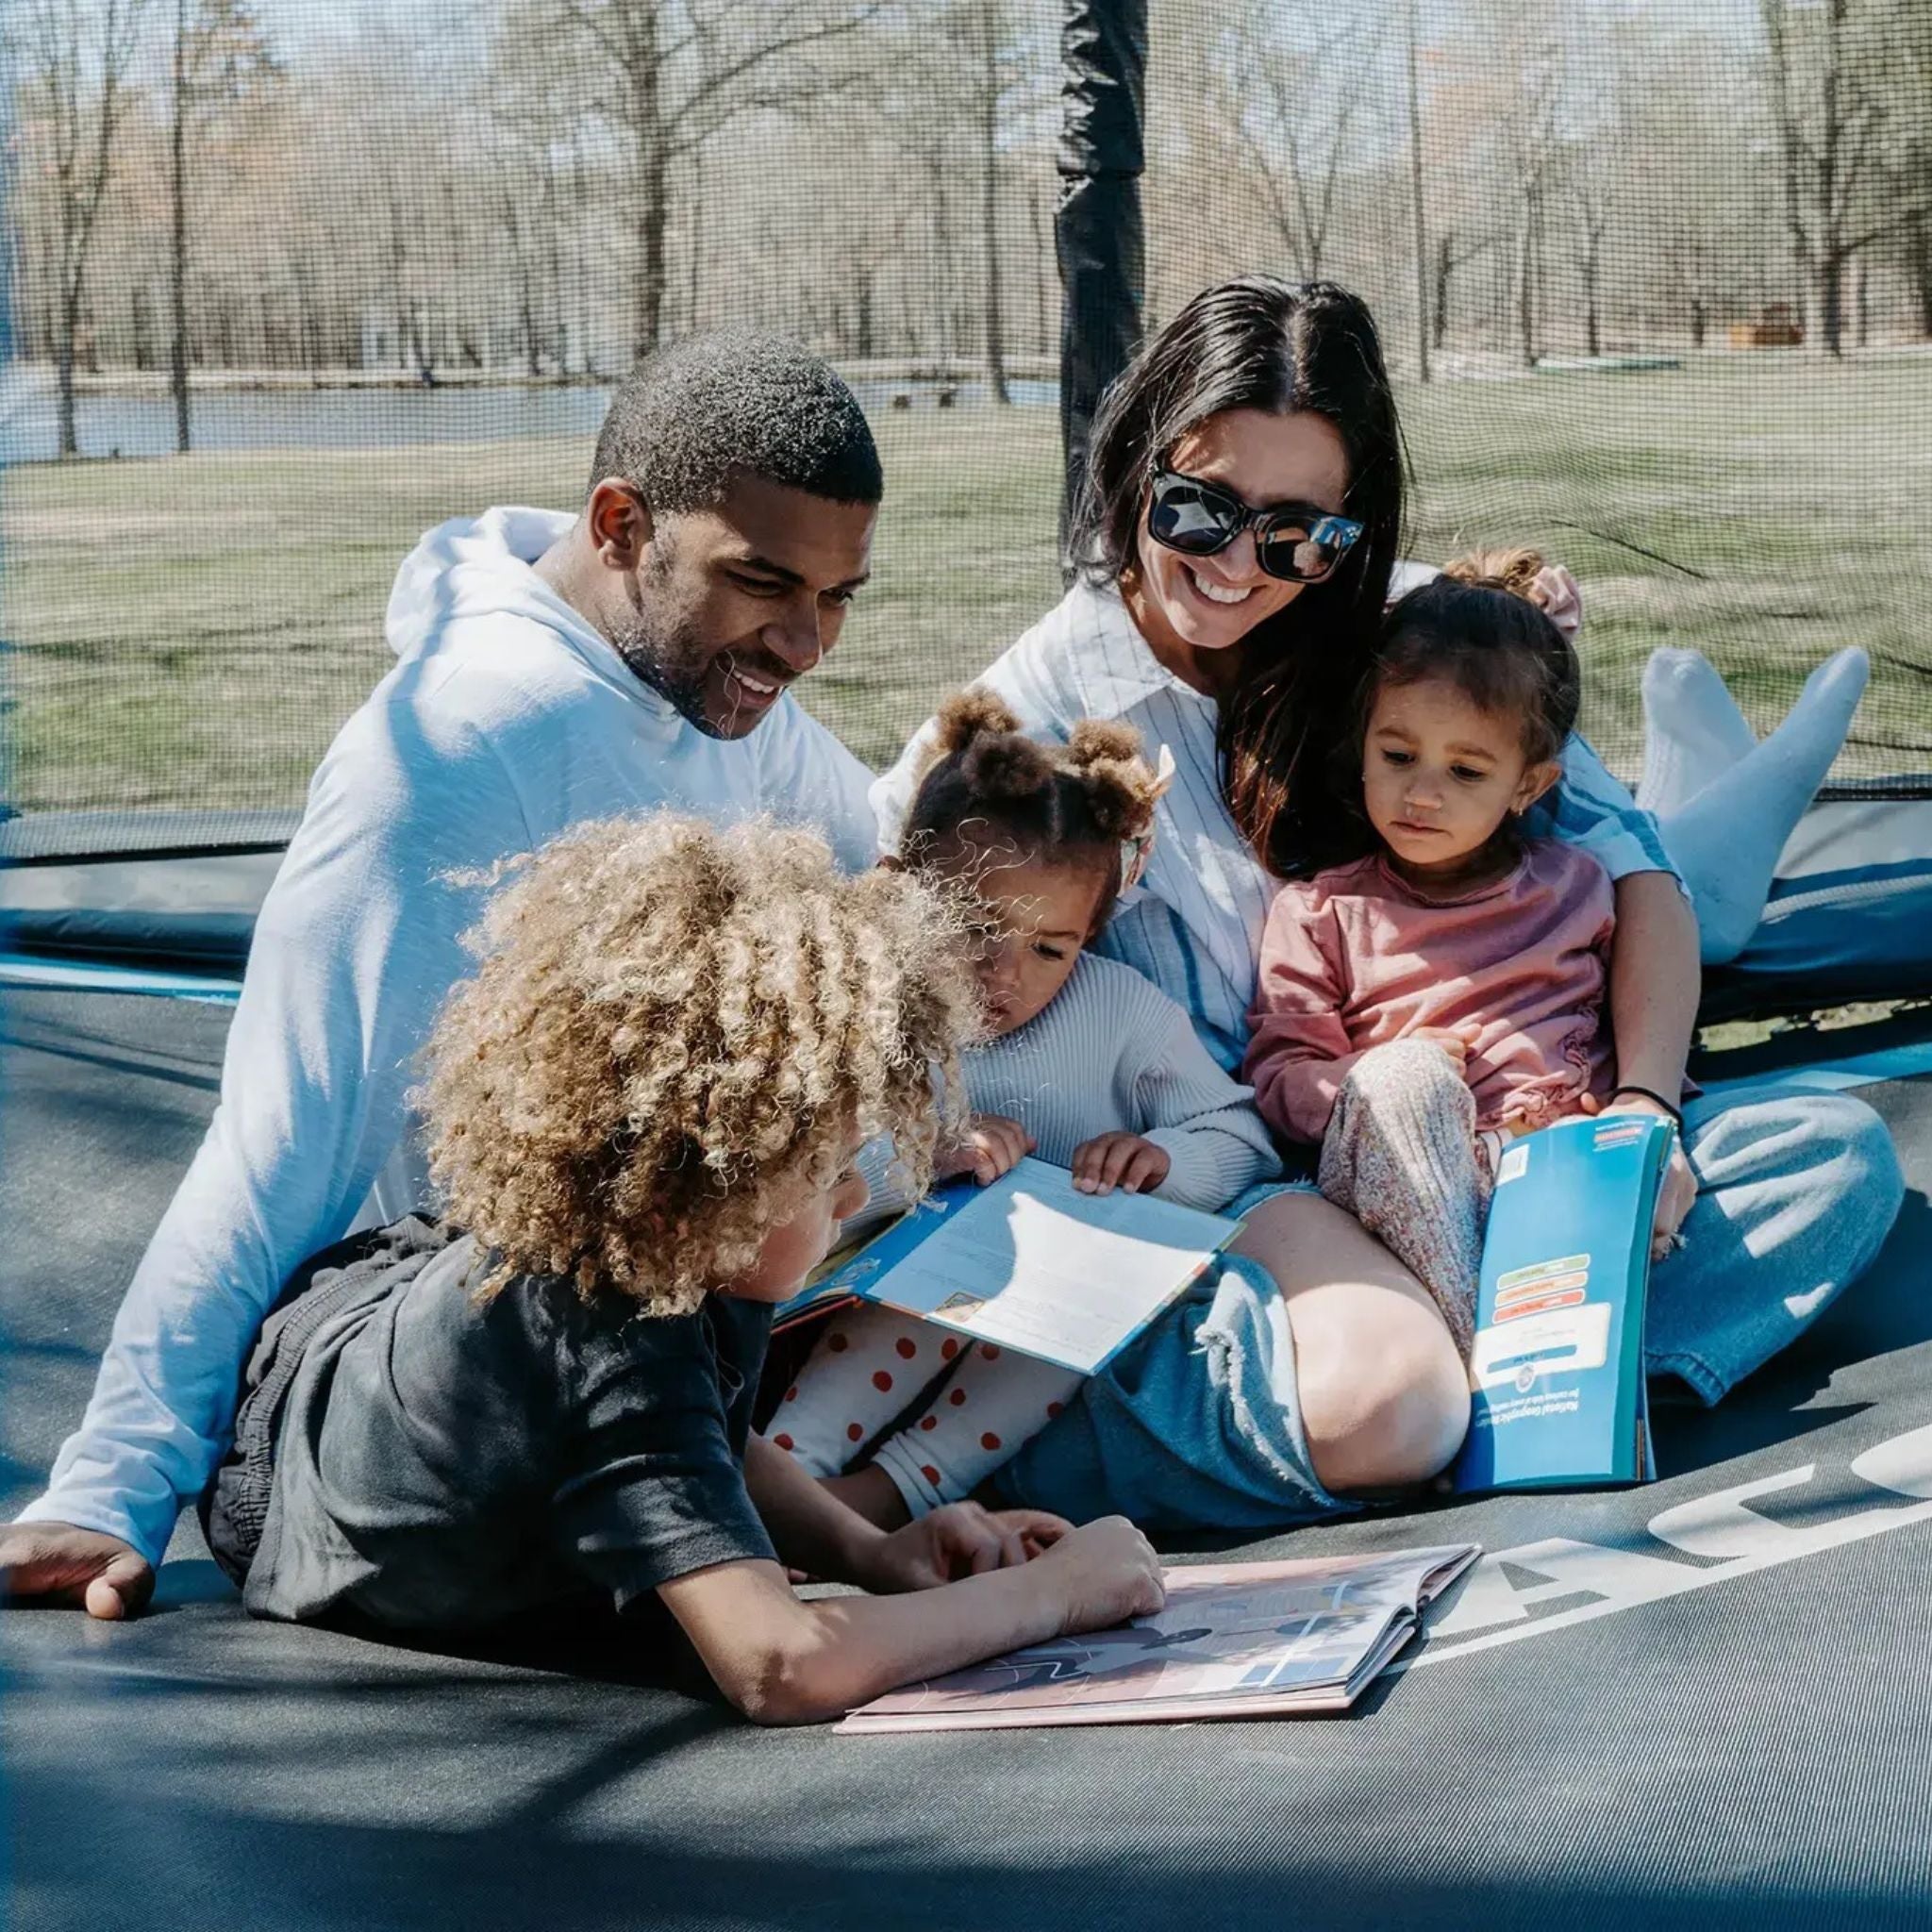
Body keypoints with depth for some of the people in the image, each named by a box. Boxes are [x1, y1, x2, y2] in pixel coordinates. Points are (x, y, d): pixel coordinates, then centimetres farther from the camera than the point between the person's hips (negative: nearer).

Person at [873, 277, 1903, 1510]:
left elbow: (1633, 864, 2)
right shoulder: (1047, 702, -6)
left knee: (1841, 1153, -14)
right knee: (1383, 1405, -39)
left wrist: (1643, 1109, -14)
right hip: (1233, 1169, -6)